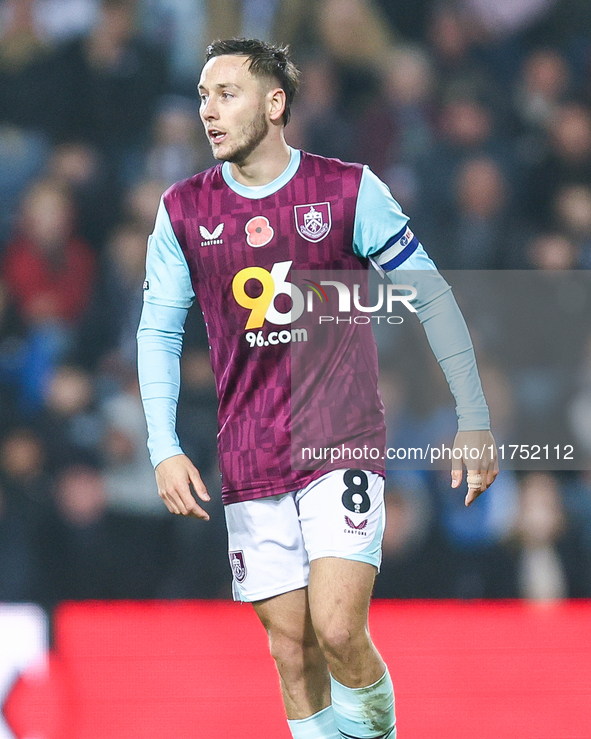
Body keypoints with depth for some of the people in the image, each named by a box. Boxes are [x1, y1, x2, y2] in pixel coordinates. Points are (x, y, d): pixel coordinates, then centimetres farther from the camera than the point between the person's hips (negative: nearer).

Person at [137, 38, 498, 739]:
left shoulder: (348, 189, -4)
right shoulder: (184, 210, 3)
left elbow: (432, 298, 1)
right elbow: (158, 330, 9)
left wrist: (474, 418, 0)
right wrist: (164, 449, -2)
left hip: (344, 445, -3)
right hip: (248, 464, 3)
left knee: (337, 629, -16)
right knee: (290, 645, 2)